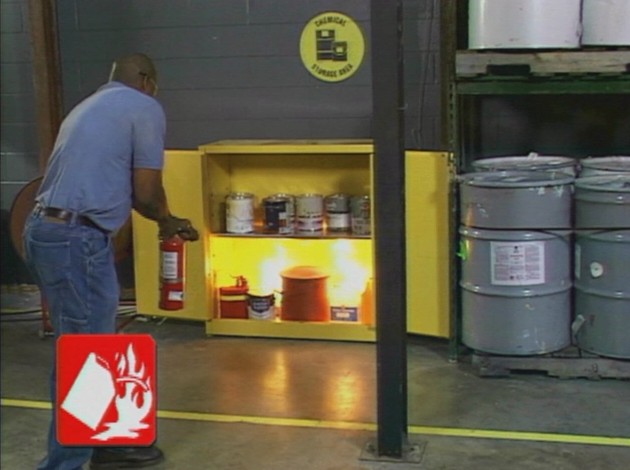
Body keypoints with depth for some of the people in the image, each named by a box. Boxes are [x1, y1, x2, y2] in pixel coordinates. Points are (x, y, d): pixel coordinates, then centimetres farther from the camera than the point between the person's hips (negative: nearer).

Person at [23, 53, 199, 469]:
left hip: (47, 231, 10)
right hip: (77, 240, -10)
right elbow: (147, 193, -4)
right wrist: (168, 221, 18)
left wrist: (167, 223, 33)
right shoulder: (145, 108, -2)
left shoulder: (90, 106, 24)